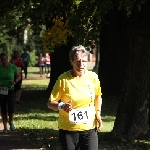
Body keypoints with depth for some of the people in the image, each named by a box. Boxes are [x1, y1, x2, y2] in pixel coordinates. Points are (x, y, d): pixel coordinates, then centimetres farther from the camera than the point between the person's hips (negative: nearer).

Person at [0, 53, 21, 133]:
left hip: (10, 90, -1)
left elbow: (19, 76, 7)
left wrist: (15, 81, -12)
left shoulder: (13, 67, -4)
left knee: (11, 109, -8)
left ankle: (11, 122, 20)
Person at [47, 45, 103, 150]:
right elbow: (50, 103, -8)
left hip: (89, 128, 2)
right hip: (68, 129, -2)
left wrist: (98, 113, 6)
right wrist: (62, 106, -27)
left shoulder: (93, 77, 0)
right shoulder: (64, 79, -10)